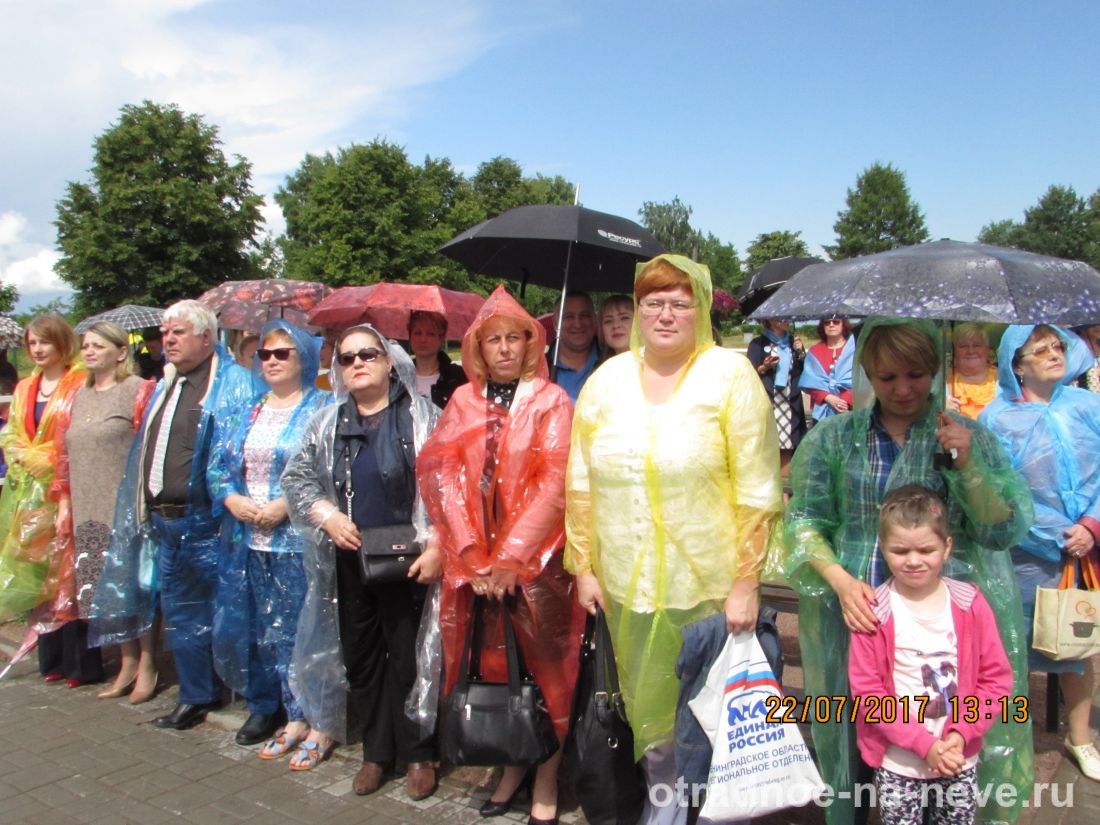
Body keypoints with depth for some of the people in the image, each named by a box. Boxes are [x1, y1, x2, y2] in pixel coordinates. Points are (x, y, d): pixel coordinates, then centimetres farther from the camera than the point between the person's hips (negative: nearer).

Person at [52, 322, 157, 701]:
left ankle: (147, 666, 11)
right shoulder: (79, 396, 16)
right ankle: (128, 663, 21)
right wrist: (64, 500, 14)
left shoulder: (140, 391, -6)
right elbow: (65, 453, 18)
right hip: (89, 511, 7)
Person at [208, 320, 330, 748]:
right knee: (253, 624, 11)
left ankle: (300, 715, 11)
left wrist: (287, 504, -18)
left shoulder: (322, 408, -3)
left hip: (297, 538, -5)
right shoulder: (243, 412, 15)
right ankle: (262, 705, 27)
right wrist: (231, 498, -6)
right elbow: (217, 465, 13)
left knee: (295, 626, -2)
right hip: (245, 537, 6)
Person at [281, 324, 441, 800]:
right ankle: (376, 751, 28)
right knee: (360, 657, 13)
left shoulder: (422, 416, -3)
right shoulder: (326, 424, 9)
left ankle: (417, 753, 19)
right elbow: (296, 477, 12)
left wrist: (435, 547, -13)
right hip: (348, 560, 4)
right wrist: (327, 515, -4)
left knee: (409, 658, 1)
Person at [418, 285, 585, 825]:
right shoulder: (463, 401, 8)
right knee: (493, 666, 8)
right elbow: (442, 477, 1)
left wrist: (509, 559, -13)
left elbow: (554, 484, -10)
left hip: (536, 558, -3)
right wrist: (475, 558, -8)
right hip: (474, 560, 3)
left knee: (542, 666, 3)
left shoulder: (550, 401, -2)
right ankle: (512, 767, 27)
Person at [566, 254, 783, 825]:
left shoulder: (730, 375, -6)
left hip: (710, 587, -3)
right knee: (648, 709, 16)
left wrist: (747, 583, -10)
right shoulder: (607, 380, 3)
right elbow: (581, 483, 7)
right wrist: (584, 567, 5)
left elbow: (758, 489, -8)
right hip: (627, 586, 3)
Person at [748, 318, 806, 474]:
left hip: (790, 402, 4)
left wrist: (800, 352, -3)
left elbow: (804, 372, 11)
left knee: (788, 442, 1)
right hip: (767, 402, -4)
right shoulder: (758, 344, -1)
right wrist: (764, 367, -20)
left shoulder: (793, 341, 14)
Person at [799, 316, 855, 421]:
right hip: (823, 411, 2)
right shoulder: (814, 352, 11)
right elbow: (810, 382, 4)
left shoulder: (855, 348, 4)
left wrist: (847, 399, -18)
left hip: (850, 410, -2)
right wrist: (828, 397, -12)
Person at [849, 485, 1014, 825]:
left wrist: (960, 733, -13)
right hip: (897, 765, -2)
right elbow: (866, 691, -12)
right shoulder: (874, 613, -13)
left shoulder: (970, 605, -5)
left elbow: (997, 678, -2)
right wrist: (924, 744, -17)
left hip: (960, 759, 2)